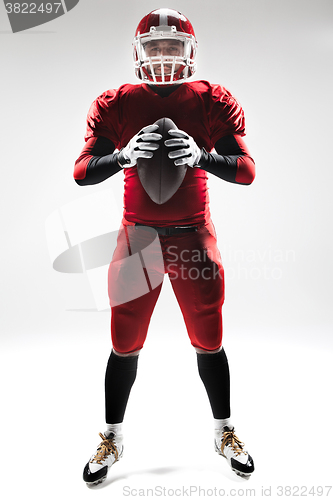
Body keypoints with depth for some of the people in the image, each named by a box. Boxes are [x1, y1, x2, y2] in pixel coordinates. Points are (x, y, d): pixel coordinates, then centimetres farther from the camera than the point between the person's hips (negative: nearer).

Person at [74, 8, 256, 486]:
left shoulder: (214, 101, 1)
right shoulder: (115, 104, 2)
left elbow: (247, 171, -7)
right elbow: (81, 173, -5)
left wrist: (201, 156, -25)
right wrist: (124, 155, -24)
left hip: (195, 237, 0)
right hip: (138, 236, 0)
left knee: (209, 343, 9)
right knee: (125, 346, 7)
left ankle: (225, 433, 34)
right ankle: (112, 439, 30)